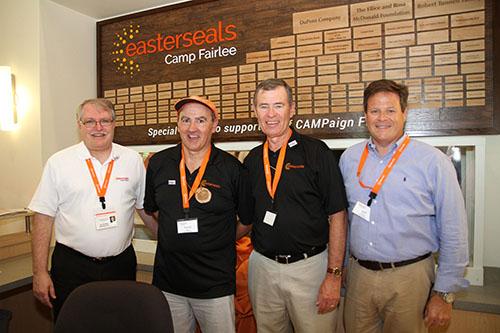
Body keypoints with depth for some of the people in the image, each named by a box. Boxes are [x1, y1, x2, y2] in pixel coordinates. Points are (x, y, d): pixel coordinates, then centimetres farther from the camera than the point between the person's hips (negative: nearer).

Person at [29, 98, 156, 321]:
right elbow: (44, 217, -2)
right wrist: (39, 272, -3)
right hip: (72, 266, -1)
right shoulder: (58, 162, -3)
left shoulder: (133, 160, 2)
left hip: (121, 263, 2)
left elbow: (146, 208, 9)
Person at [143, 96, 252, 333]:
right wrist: (172, 236, 11)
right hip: (168, 282, 3)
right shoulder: (158, 163, 0)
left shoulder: (231, 168, -9)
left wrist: (217, 242, 4)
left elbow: (249, 220, 1)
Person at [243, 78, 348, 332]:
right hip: (262, 266, 5)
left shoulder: (316, 152, -9)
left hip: (310, 266, -4)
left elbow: (336, 216, -10)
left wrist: (334, 275, -12)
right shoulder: (252, 160, 5)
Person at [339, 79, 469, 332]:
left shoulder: (433, 162, -8)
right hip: (358, 274, 3)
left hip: (409, 278, -3)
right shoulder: (349, 158, 3)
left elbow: (453, 234, -7)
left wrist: (444, 293, -6)